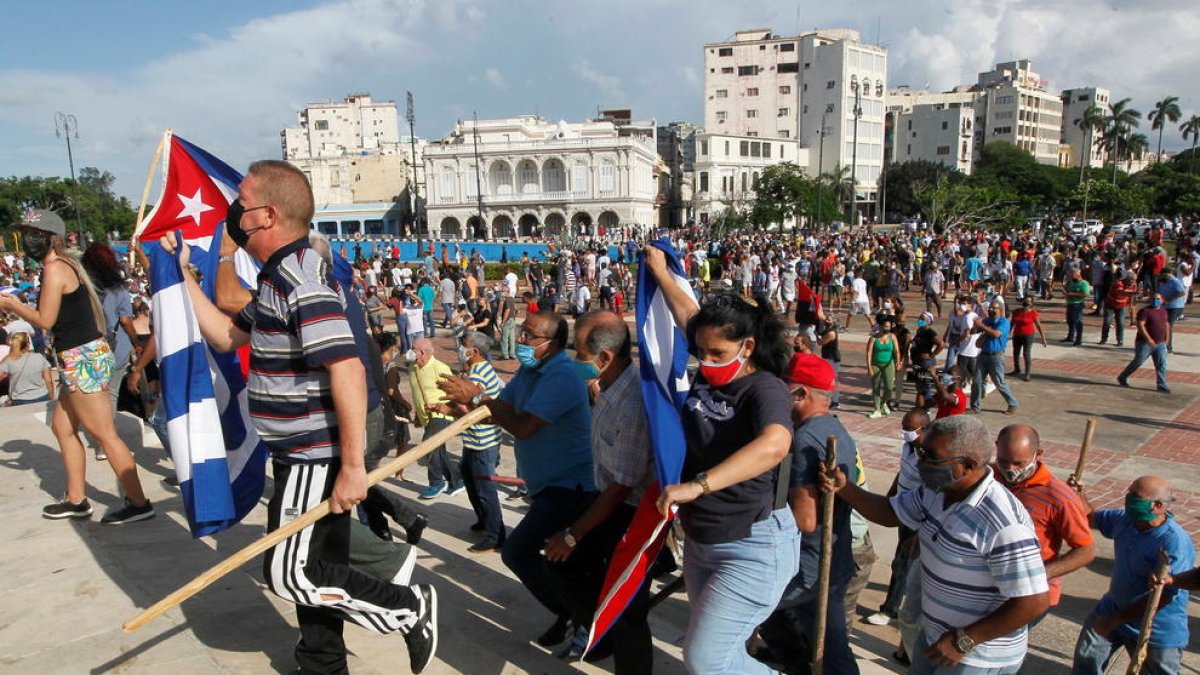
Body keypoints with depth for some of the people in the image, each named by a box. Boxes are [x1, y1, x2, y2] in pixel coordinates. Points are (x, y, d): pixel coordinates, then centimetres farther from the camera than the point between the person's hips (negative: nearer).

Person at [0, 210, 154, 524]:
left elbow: (45, 321, -12)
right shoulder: (65, 265, 16)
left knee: (105, 434, -8)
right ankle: (76, 499, 27)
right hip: (79, 358, 10)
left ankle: (138, 503, -4)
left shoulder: (54, 268, -12)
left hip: (82, 358, -10)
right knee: (62, 425, 18)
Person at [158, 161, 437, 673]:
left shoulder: (301, 281, -22)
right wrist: (183, 274, 17)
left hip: (316, 457, -10)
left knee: (289, 572, -2)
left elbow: (348, 371, -30)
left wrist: (352, 466, -29)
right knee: (312, 567, 20)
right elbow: (227, 336, 21)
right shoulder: (279, 277, 12)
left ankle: (409, 609, 9)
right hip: (303, 455, 10)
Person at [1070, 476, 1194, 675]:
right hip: (1113, 607, 6)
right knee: (1086, 659, 10)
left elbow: (1164, 595, -30)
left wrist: (1115, 620, -25)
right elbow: (1092, 519, 13)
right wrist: (1080, 495, -8)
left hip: (1157, 630, -6)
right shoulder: (1125, 519, -8)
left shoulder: (1175, 543, -31)